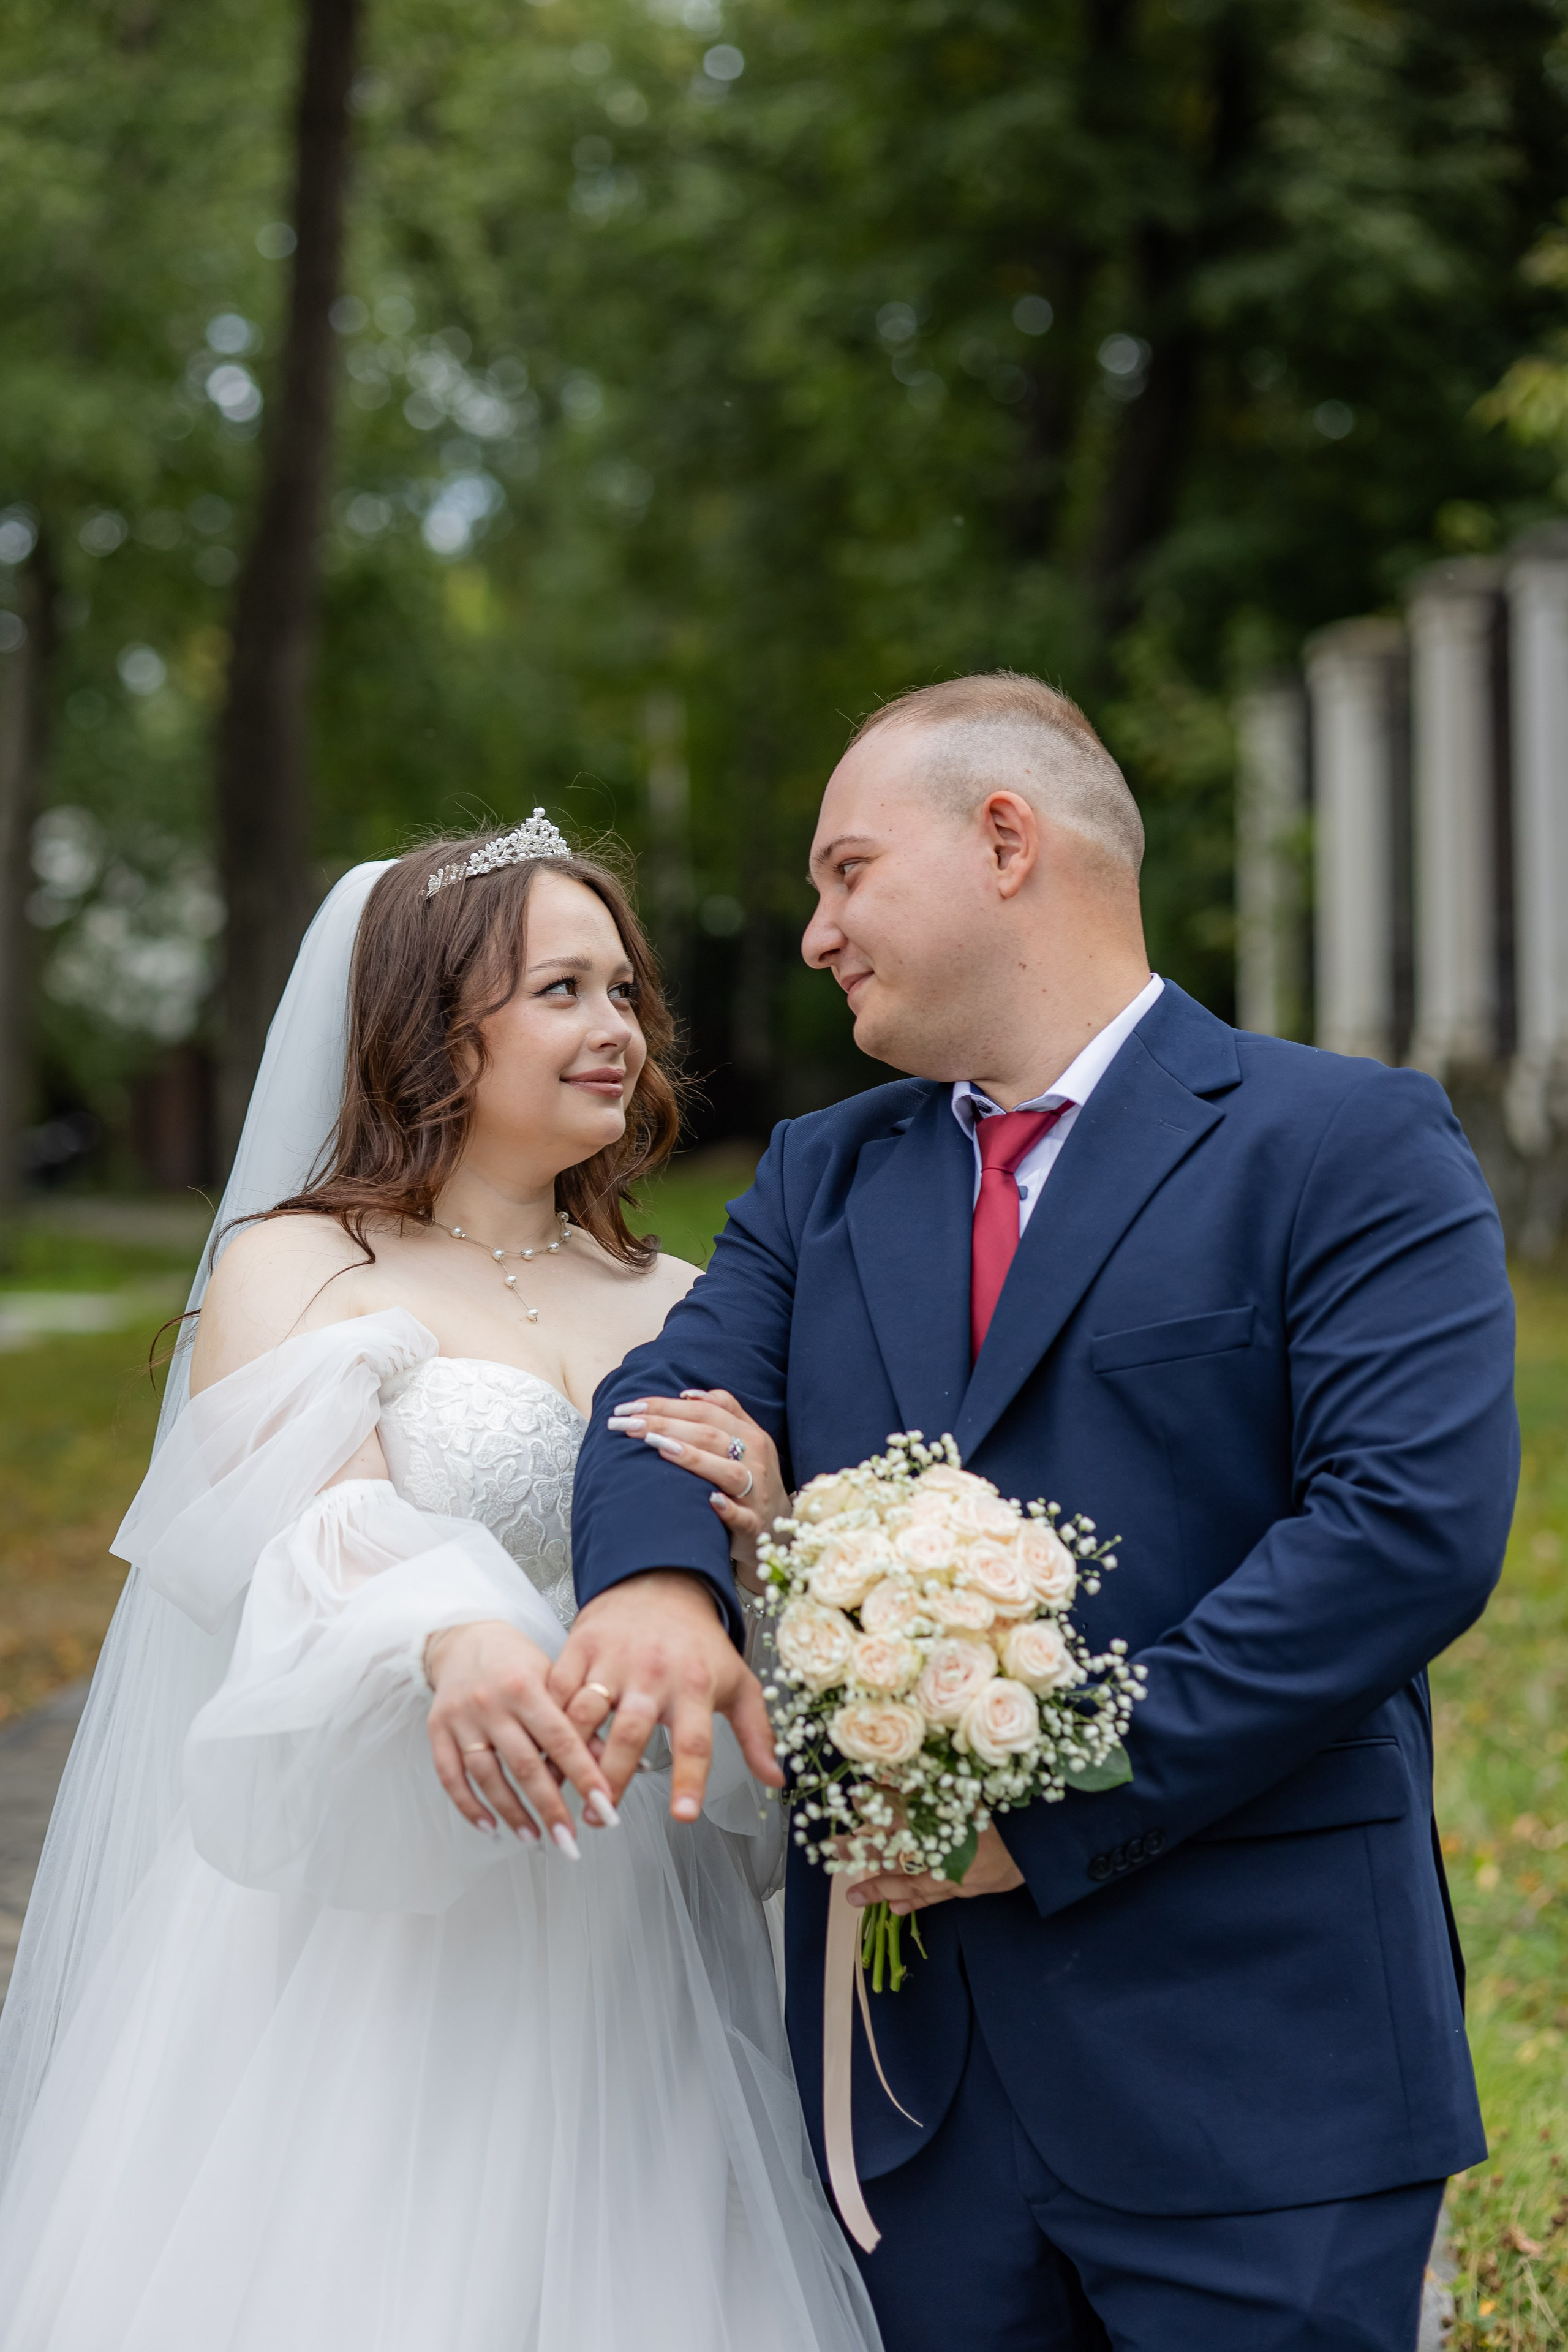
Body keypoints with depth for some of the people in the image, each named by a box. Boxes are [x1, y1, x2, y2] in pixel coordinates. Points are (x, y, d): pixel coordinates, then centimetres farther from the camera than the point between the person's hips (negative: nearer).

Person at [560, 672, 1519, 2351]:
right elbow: (673, 1394, 2)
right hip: (918, 2061, 5)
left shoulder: (1347, 1142, -4)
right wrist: (654, 1576, -24)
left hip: (1248, 2052, -5)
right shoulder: (819, 1175, 16)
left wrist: (1048, 1810, -18)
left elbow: (1413, 1520, -16)